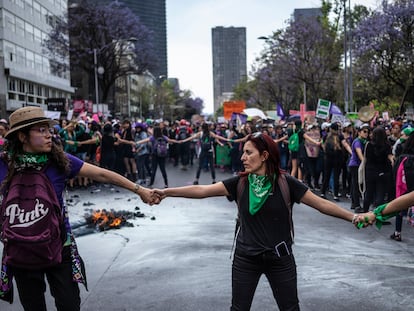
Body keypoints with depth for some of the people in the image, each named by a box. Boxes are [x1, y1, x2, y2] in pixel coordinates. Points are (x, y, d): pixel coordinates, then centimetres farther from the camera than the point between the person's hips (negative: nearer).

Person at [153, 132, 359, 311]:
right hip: (245, 258, 2)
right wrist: (167, 192, -19)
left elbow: (321, 204, -8)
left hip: (280, 258, -1)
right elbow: (202, 190, -12)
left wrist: (353, 217, -12)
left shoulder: (285, 182, -11)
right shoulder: (240, 182, -6)